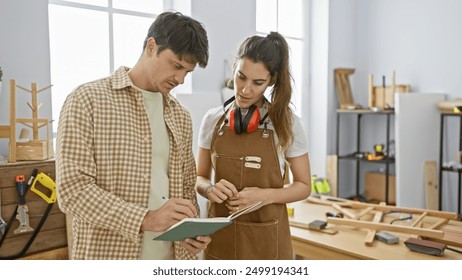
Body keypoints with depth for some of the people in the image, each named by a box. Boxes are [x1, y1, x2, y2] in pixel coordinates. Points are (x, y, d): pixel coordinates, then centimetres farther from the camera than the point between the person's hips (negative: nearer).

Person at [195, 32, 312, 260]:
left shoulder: (287, 122, -9)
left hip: (266, 240, -1)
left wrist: (265, 195, -19)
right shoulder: (212, 119, -3)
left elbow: (303, 186, -2)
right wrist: (210, 189, -16)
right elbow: (199, 178, 5)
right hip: (220, 237, 2)